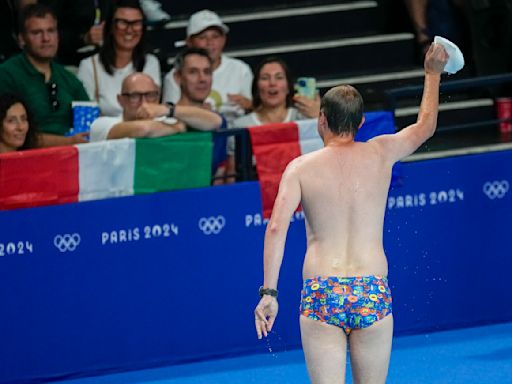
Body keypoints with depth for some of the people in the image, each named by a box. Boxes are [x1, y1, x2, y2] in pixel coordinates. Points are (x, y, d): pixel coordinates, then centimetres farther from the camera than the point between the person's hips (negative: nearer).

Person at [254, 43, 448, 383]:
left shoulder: (301, 167, 1)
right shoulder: (381, 153, 5)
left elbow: (276, 228, -11)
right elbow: (426, 125, 24)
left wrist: (269, 292, -10)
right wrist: (433, 73, 39)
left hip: (321, 295, -1)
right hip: (373, 295, 1)